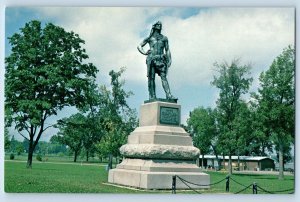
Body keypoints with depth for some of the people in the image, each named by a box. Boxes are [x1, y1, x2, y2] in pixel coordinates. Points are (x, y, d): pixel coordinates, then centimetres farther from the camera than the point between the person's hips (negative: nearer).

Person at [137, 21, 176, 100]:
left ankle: (169, 95, -25)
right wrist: (144, 53, 1)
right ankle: (152, 97, -4)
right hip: (151, 59, 0)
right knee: (151, 78, -4)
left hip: (161, 59, 0)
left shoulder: (164, 38, 20)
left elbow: (167, 50, 16)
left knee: (163, 77, -13)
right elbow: (139, 46, 19)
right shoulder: (150, 38, 16)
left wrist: (169, 59, 4)